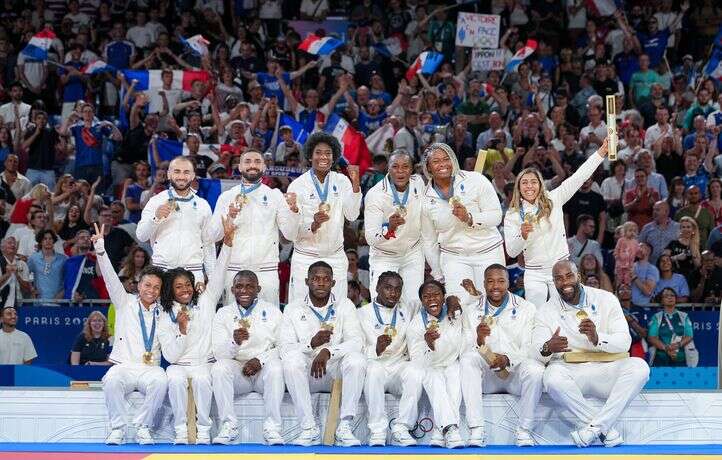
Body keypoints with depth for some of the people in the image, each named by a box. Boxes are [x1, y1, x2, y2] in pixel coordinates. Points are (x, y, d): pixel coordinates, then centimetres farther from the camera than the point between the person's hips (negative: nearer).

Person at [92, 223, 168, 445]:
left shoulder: (163, 314, 17)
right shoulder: (125, 303, 13)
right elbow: (110, 278, 3)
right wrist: (100, 248, -9)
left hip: (150, 368, 1)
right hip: (123, 366, -1)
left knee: (160, 381, -34)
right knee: (112, 381, -35)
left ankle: (143, 427, -18)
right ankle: (117, 428, -19)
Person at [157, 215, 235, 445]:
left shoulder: (205, 303, 11)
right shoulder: (165, 318, 6)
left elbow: (217, 276, 1)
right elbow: (171, 355, -1)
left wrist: (227, 241, -9)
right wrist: (181, 330, -16)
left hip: (204, 363, 0)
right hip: (178, 366, 0)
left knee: (201, 380, -35)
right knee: (176, 381, -35)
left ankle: (203, 430, -26)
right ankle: (181, 430, -28)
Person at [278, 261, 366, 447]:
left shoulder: (345, 306, 6)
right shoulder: (293, 309, 5)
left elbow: (356, 341, -8)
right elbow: (285, 349, -6)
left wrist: (328, 351, -26)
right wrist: (311, 344, -25)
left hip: (336, 371, 0)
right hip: (307, 374, 0)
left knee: (357, 360, -30)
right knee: (292, 361, -31)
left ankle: (344, 427, -28)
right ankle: (309, 428, -29)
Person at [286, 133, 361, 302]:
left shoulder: (341, 181, 5)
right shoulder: (298, 185, -3)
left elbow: (352, 215, -8)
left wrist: (355, 183, -16)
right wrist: (313, 225, -25)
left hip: (336, 258, 2)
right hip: (305, 258, -2)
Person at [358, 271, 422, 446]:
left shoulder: (404, 310, 17)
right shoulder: (363, 313, 4)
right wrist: (376, 349, -27)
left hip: (398, 366, 3)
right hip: (374, 365, -3)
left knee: (416, 372, -30)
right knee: (374, 369, -37)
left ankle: (400, 428, -30)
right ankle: (377, 430, -34)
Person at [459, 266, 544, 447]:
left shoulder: (526, 308, 4)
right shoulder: (472, 311, 7)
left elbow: (529, 349, -5)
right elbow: (466, 351, -1)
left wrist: (508, 359, -25)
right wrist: (479, 341, -23)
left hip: (516, 373, -1)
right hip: (486, 376, 1)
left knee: (535, 369, -33)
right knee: (468, 359, -29)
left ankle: (524, 431, -20)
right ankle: (476, 432, -33)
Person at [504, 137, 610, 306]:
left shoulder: (553, 199, 1)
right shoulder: (512, 215, 0)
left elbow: (579, 177, -2)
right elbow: (511, 252, -6)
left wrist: (602, 151, -8)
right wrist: (522, 235, -26)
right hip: (534, 273, 0)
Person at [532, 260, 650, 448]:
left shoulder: (605, 299, 4)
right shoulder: (546, 312, 5)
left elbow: (624, 342, -4)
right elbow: (536, 352, -7)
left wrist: (597, 338, -26)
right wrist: (547, 348, -33)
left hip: (604, 368, 1)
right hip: (569, 370, -1)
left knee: (639, 367, -28)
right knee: (553, 377, -35)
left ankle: (594, 426, -27)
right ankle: (606, 429, -24)